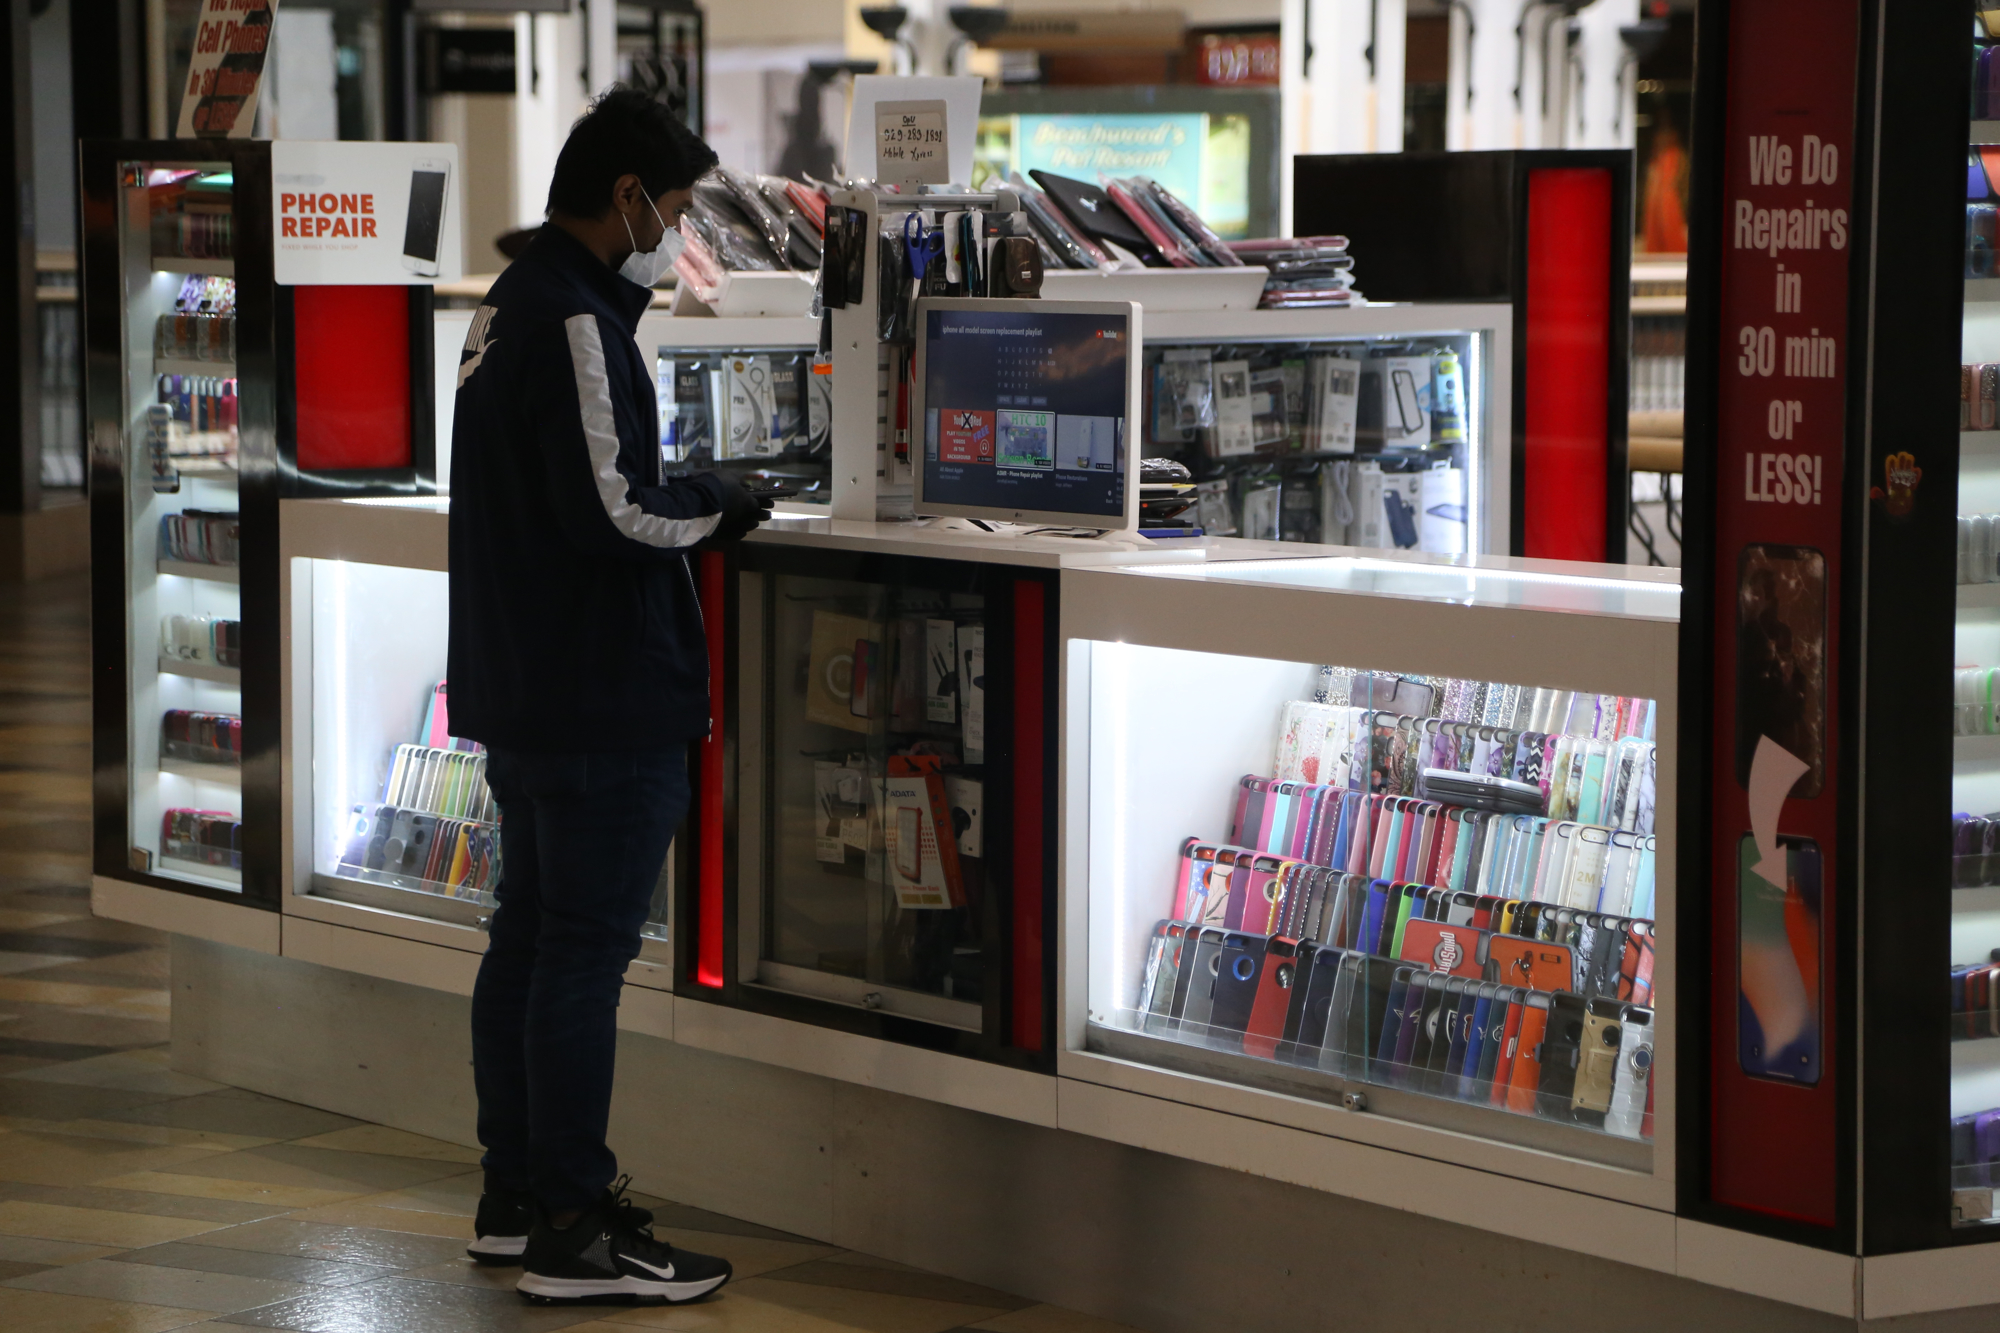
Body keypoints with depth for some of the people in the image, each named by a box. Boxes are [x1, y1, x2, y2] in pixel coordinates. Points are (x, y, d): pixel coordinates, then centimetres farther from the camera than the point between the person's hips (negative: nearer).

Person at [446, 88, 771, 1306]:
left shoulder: (514, 304, 15)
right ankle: (573, 1233, -2)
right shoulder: (578, 322, -18)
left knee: (531, 935, 15)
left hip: (522, 690, 10)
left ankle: (516, 1199, 24)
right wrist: (718, 509, -7)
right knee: (587, 950, -6)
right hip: (604, 700, -10)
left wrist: (693, 502, 9)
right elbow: (613, 508, -23)